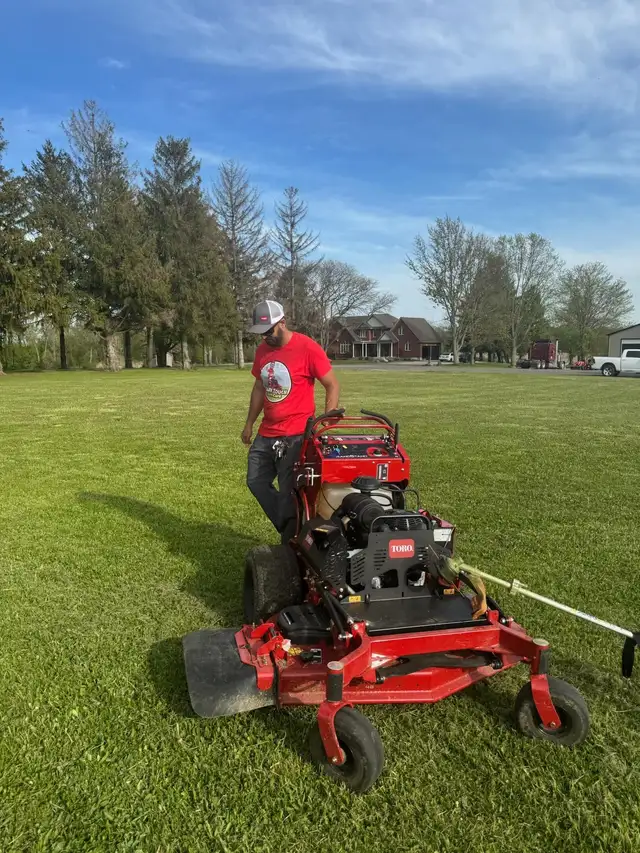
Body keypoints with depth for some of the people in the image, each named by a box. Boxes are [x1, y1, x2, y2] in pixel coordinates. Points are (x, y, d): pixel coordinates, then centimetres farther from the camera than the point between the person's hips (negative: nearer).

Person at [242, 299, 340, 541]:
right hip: (266, 434, 8)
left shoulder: (308, 348, -15)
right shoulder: (262, 351, 6)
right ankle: (288, 530, 27)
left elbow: (332, 386, -11)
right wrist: (249, 424, 20)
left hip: (295, 435, -7)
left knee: (288, 493, -1)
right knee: (256, 482, 12)